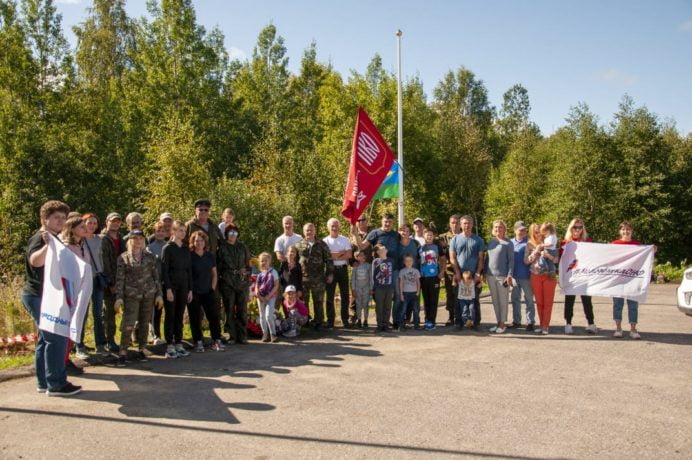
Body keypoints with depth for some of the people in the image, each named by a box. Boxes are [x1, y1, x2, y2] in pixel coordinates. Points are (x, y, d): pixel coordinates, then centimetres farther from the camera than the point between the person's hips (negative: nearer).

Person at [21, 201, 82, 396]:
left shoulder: (55, 239, 16)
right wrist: (47, 245, -52)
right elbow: (35, 261, -37)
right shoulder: (39, 238, -15)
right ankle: (56, 384, -7)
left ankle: (44, 382, 19)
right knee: (57, 338, -12)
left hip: (45, 296, 10)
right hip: (38, 296, -10)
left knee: (46, 338, 12)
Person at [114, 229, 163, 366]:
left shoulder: (150, 256, 9)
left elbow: (156, 276, 9)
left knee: (144, 323, 7)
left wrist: (159, 294, 4)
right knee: (128, 324, -9)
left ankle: (141, 350, 17)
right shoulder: (123, 257, 2)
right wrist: (119, 297, -7)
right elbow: (120, 278, -1)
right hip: (131, 295, -3)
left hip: (149, 294, 3)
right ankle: (123, 353, -1)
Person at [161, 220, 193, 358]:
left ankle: (179, 345, 12)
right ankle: (169, 347, 0)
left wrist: (190, 289, 9)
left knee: (179, 316, 7)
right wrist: (168, 289, -15)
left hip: (183, 286, 5)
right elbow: (164, 269, -8)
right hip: (171, 285, -5)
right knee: (170, 316, -3)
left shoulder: (186, 249, 12)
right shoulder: (167, 248, -4)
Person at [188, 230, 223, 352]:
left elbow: (214, 274, 16)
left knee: (213, 316, 1)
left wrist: (213, 287, 5)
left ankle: (216, 341, 8)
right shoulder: (189, 256, -5)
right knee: (195, 318, 1)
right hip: (193, 292, -3)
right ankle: (198, 342, 9)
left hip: (207, 292, 4)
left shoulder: (210, 256, 8)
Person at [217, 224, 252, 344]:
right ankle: (232, 335, 8)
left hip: (242, 281, 2)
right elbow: (218, 266, 5)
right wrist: (220, 277, -4)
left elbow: (248, 263, 15)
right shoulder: (222, 248, 4)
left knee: (242, 309, 2)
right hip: (227, 283, -2)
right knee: (229, 310, 0)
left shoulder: (242, 247, 12)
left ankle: (242, 336, 8)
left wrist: (247, 275, 5)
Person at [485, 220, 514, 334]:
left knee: (503, 300, 2)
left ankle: (502, 324, 9)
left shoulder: (508, 243, -3)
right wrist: (485, 272, 11)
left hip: (502, 275, -5)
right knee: (495, 300, 11)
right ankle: (498, 322, 20)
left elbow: (511, 260, -7)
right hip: (491, 275, 5)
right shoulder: (490, 242, 11)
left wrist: (510, 275, -14)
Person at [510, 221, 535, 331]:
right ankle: (516, 321, 21)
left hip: (526, 276, -4)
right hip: (514, 275, 4)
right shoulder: (511, 242, 9)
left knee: (529, 299, 3)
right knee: (515, 299, 11)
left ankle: (530, 322, 9)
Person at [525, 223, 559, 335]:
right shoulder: (530, 244, 4)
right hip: (535, 276, 1)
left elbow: (557, 259, 1)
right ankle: (542, 324, 14)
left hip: (549, 275, -1)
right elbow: (526, 260, -1)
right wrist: (536, 252, -13)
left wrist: (549, 255, -20)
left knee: (548, 302, -1)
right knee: (539, 302, 6)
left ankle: (545, 326, 2)